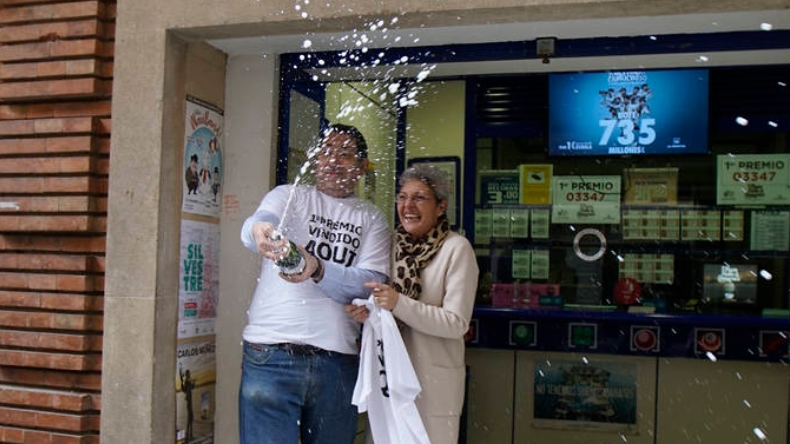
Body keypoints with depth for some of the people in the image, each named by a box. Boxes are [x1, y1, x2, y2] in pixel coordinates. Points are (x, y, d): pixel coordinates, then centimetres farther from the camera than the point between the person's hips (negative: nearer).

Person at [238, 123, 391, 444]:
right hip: (271, 355, -2)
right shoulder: (289, 196, 8)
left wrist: (317, 269, -21)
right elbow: (258, 221, -15)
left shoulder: (372, 219, 11)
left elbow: (372, 284, -4)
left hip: (338, 362, 2)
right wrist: (260, 230, -40)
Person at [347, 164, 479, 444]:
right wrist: (365, 311, -9)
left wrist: (399, 303, -25)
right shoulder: (392, 243, 5)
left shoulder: (456, 249, -11)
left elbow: (457, 323, -16)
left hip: (434, 377, -5)